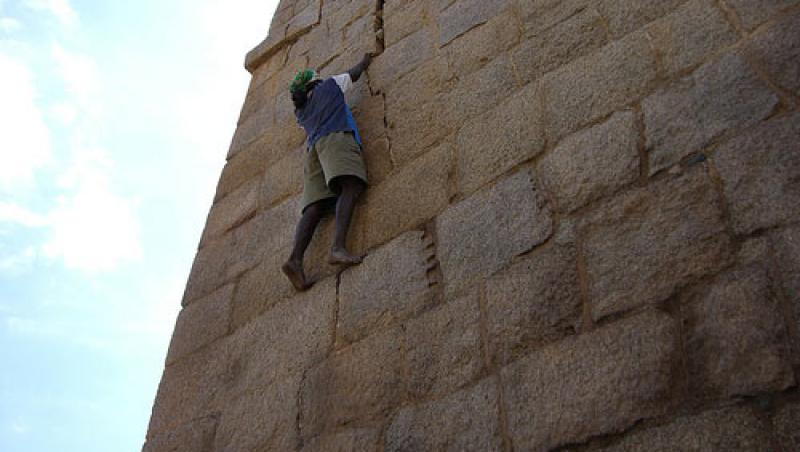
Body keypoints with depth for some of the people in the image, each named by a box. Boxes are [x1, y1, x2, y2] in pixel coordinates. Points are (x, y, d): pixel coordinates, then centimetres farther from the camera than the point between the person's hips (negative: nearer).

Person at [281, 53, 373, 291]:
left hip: (314, 146, 6)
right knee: (350, 187, -25)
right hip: (336, 137, -6)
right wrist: (365, 61, 59)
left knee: (315, 207, -11)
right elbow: (354, 74, 39)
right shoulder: (330, 85, 24)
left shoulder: (302, 111, 35)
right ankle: (338, 247, -49)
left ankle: (295, 259, -33)